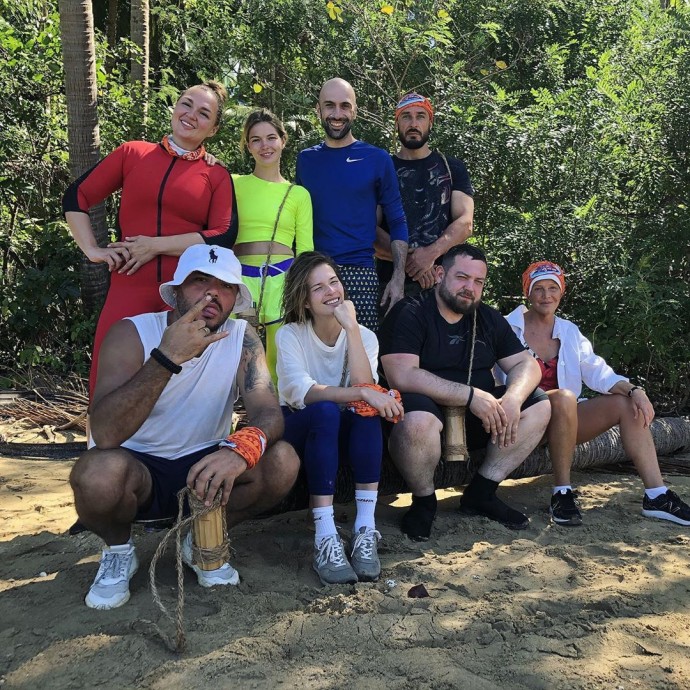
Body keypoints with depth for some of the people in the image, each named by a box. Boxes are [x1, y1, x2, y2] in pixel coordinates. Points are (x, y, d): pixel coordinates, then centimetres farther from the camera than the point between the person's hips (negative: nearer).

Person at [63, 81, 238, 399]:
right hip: (128, 288, 1)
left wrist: (156, 245, -10)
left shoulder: (217, 175, 7)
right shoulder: (132, 153, 10)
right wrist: (92, 250, 3)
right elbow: (76, 197, 15)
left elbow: (224, 236, -6)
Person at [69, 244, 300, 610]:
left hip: (204, 468, 3)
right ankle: (118, 550, 1)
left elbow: (269, 412, -19)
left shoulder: (241, 337, -9)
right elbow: (105, 434, -31)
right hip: (138, 470, -2)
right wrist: (167, 358, -42)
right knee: (99, 472, -36)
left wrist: (242, 447, -43)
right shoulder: (132, 333, -18)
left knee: (282, 463, -23)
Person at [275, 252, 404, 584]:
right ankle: (325, 539, -39)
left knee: (367, 411, -31)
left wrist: (351, 327, -25)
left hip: (343, 434, 3)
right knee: (326, 410, -36)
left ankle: (365, 530, -33)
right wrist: (363, 393, -39)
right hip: (300, 430, -2)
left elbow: (364, 387, -22)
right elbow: (303, 392, -28)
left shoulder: (364, 335, -2)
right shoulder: (290, 335, -10)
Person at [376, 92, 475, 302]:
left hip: (443, 279, 1)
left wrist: (431, 253, -15)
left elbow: (465, 223, 3)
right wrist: (407, 260, -15)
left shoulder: (452, 168, 15)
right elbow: (371, 228, 1)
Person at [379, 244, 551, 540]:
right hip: (429, 412, -6)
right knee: (417, 422, -39)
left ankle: (481, 493, 1)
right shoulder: (409, 313, -11)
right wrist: (470, 395, -27)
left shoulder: (489, 319, 10)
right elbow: (402, 375, -25)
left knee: (539, 405, -8)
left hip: (476, 416, 7)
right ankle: (423, 501, -8)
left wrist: (512, 398, -18)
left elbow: (527, 365, 6)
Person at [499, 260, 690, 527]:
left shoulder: (569, 332, 12)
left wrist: (634, 390, -19)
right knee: (564, 397, -35)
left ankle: (656, 496, -15)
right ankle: (562, 492, -26)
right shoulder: (509, 328, -4)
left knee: (627, 404, -12)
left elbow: (596, 370, 0)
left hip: (563, 420, 6)